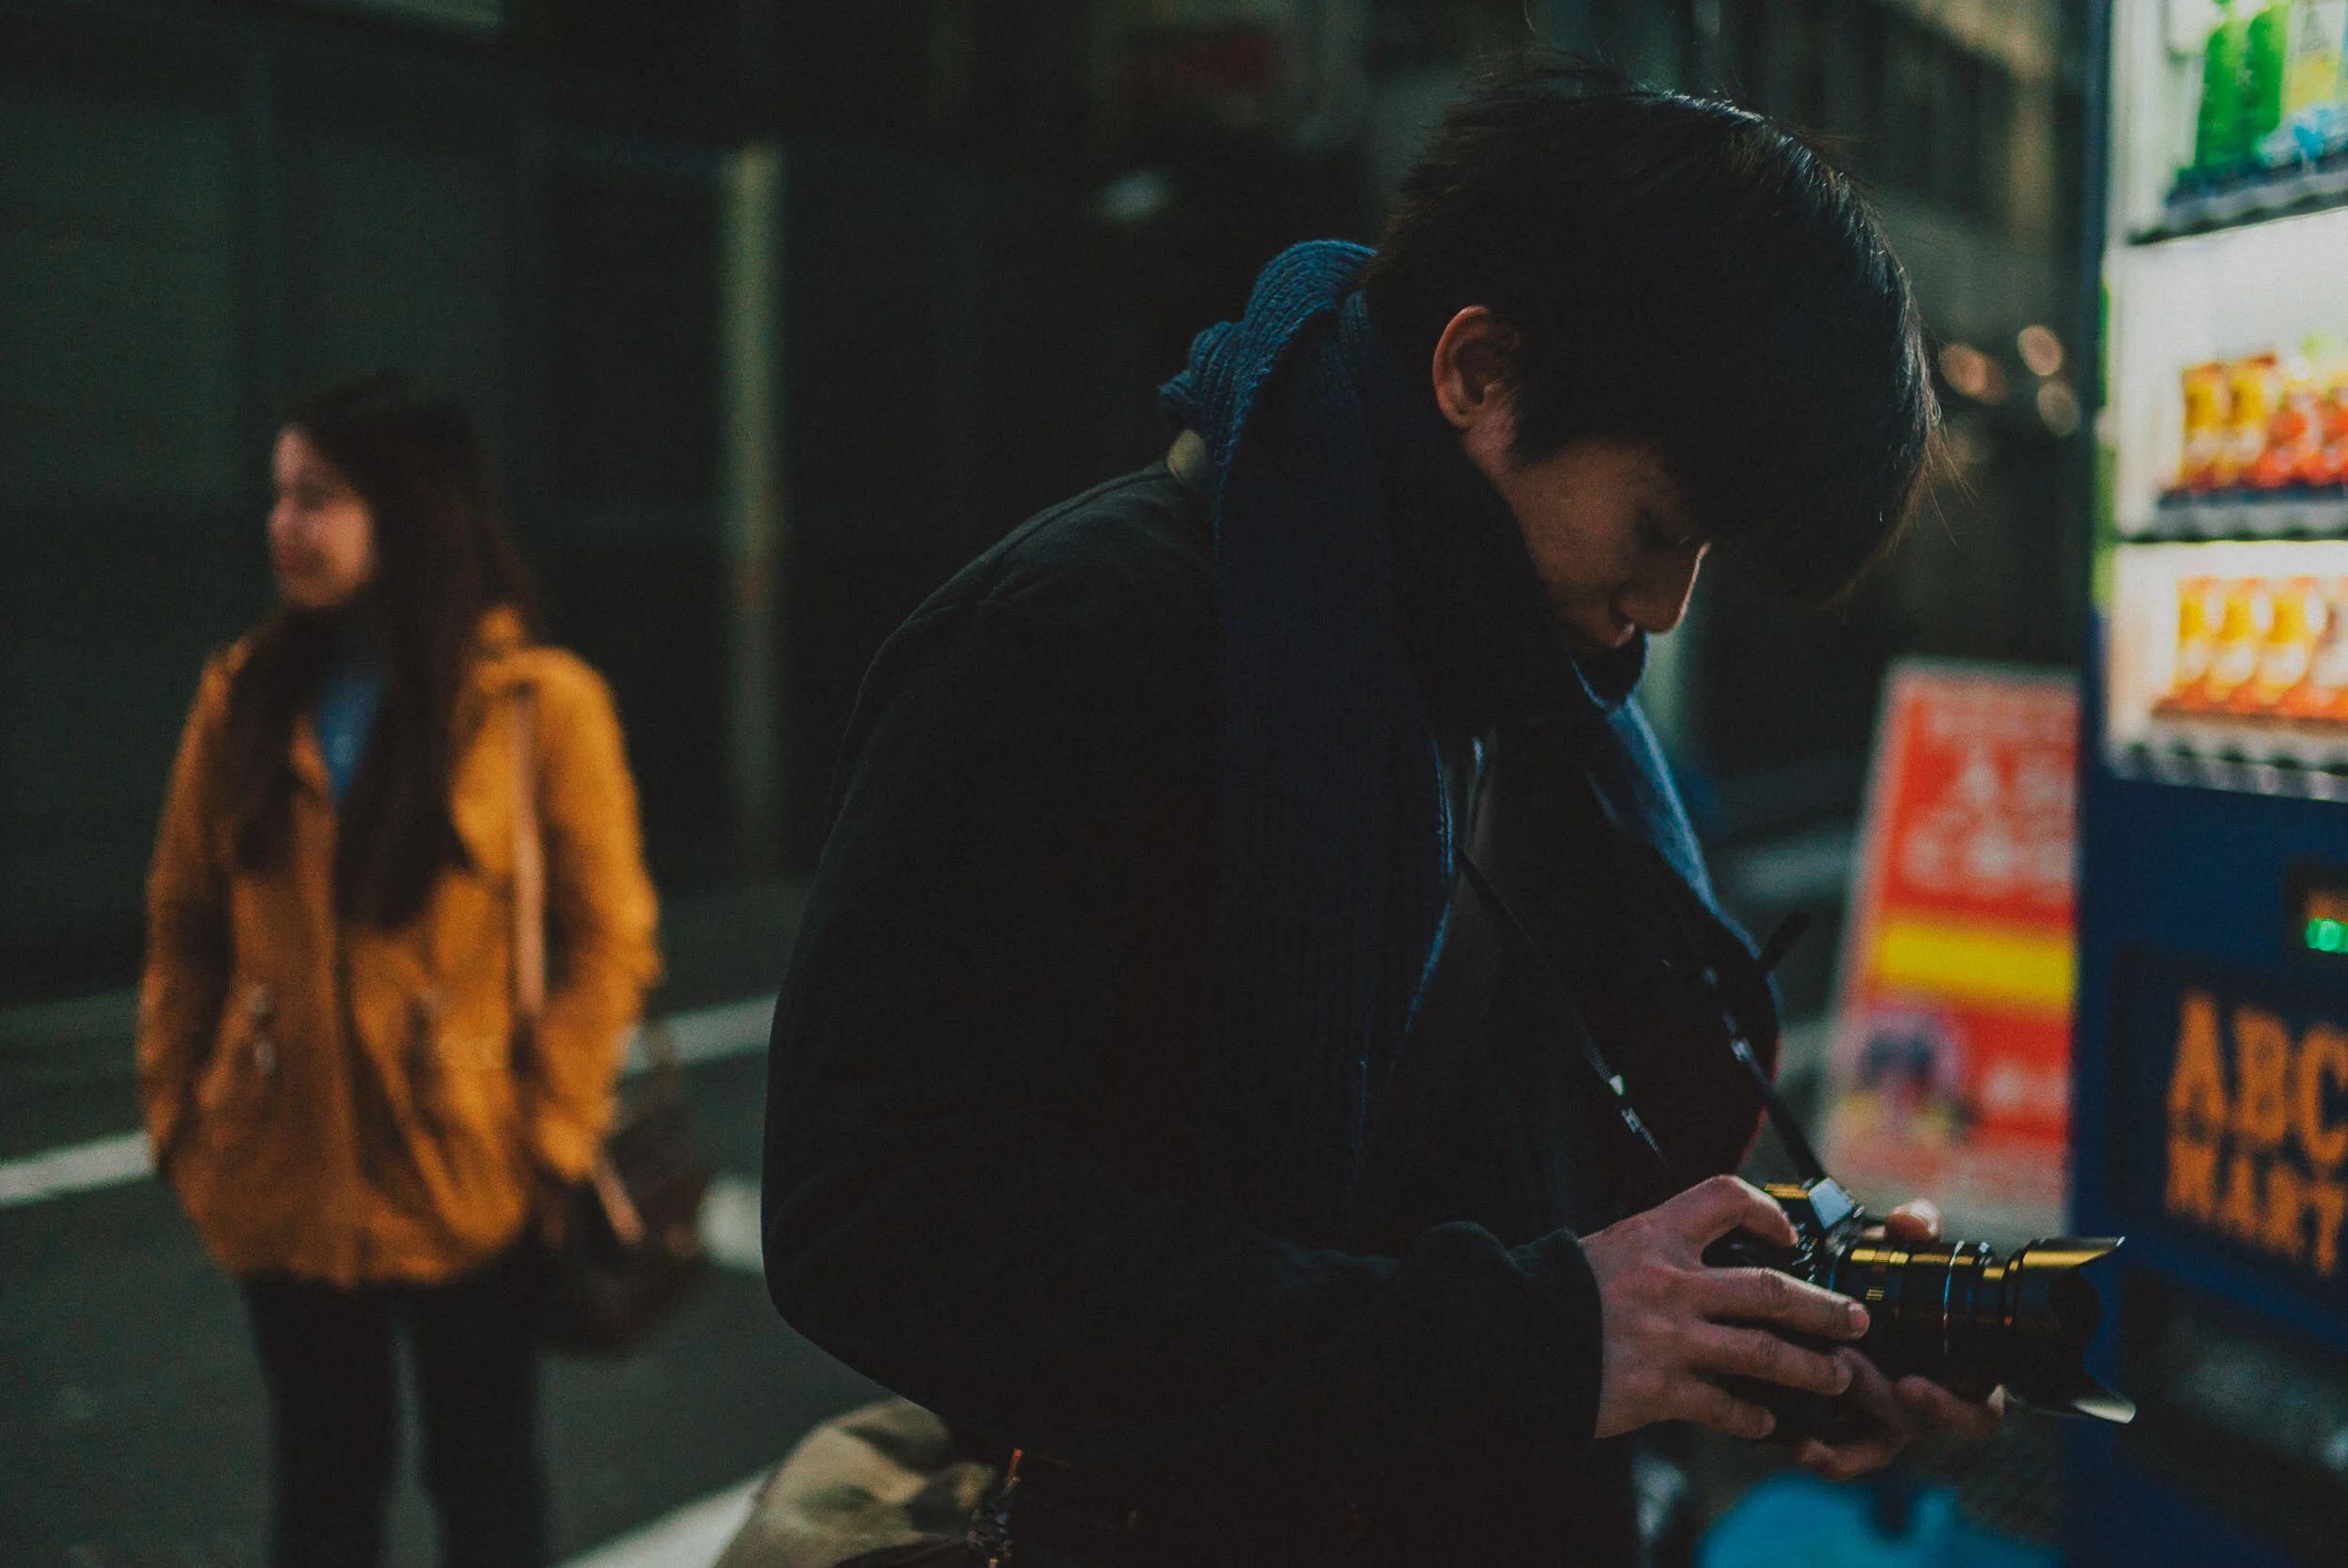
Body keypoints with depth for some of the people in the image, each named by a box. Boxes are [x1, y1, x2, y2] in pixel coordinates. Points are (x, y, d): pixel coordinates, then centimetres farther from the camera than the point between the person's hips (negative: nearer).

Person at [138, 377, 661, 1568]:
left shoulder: (539, 704, -8)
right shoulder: (246, 697, 3)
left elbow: (606, 938, -7)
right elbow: (183, 924, 6)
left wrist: (547, 1134, -12)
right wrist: (176, 1111, 1)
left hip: (461, 1180, -3)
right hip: (284, 1174, 3)